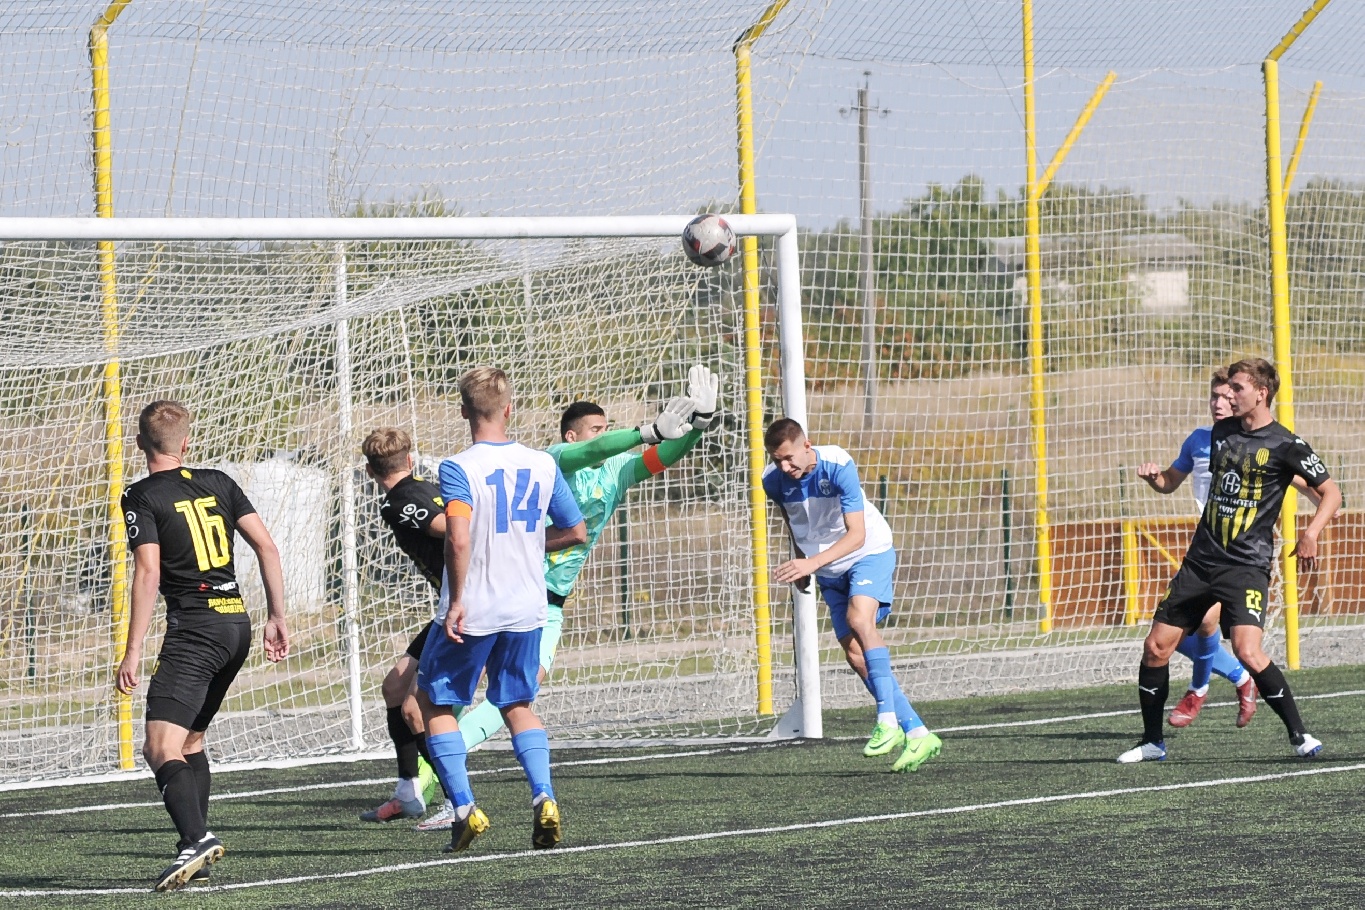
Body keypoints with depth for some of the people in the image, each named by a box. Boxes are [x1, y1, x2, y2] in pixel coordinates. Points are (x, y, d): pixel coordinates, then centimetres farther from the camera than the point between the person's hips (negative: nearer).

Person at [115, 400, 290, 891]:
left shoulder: (142, 497, -4)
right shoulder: (218, 483, 12)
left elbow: (149, 574, -14)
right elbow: (266, 546, 9)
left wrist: (132, 652, -13)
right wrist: (277, 617, 15)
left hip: (193, 629, -7)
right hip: (237, 623, 7)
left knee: (161, 749, -14)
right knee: (190, 740, 20)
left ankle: (196, 839, -35)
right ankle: (198, 852, 16)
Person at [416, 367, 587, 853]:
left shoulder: (459, 468, -13)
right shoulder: (543, 465, 1)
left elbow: (458, 539, -26)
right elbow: (576, 531, 10)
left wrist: (456, 602, -17)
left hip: (472, 612, -4)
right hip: (527, 610, 4)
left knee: (435, 703, 13)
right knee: (518, 705, 20)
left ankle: (464, 808, 2)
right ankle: (543, 798, 0)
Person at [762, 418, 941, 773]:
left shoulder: (838, 466, -27)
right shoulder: (774, 481, -12)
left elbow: (856, 533, -32)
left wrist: (813, 562, -43)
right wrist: (800, 561, 15)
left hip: (869, 552, -6)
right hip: (829, 570, 6)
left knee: (859, 619, -32)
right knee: (855, 653, -3)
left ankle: (888, 720, -32)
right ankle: (916, 733, 1)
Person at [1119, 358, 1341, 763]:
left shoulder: (1285, 445, -7)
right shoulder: (1221, 432, 11)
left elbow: (1331, 492, -3)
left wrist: (1311, 534, -18)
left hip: (1247, 565, -6)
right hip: (1202, 559, 6)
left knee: (1247, 651, -24)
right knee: (1156, 647, 2)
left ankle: (1300, 736, -11)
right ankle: (1152, 742, 17)